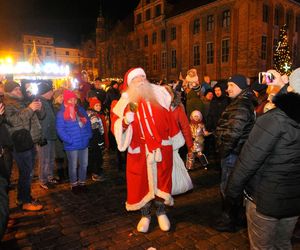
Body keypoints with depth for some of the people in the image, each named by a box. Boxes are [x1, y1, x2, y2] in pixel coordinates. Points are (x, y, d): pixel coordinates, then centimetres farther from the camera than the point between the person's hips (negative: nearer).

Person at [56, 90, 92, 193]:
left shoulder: (81, 110, 8)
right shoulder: (61, 114, -8)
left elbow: (88, 123, 13)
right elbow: (60, 130, -13)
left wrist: (88, 135, 1)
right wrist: (69, 140, -19)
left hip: (84, 143, 5)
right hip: (72, 145, -5)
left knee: (84, 165, 14)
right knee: (73, 166, 10)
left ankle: (82, 182, 31)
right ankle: (74, 184, 28)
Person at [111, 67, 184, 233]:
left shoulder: (158, 95, 4)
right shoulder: (126, 101, 1)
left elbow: (169, 119, 9)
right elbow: (115, 125, -1)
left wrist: (174, 142, 13)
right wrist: (125, 121, -22)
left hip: (162, 148, 1)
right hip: (139, 150, 0)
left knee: (161, 180, 11)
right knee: (141, 182, 9)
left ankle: (161, 212, 33)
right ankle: (145, 215, 30)